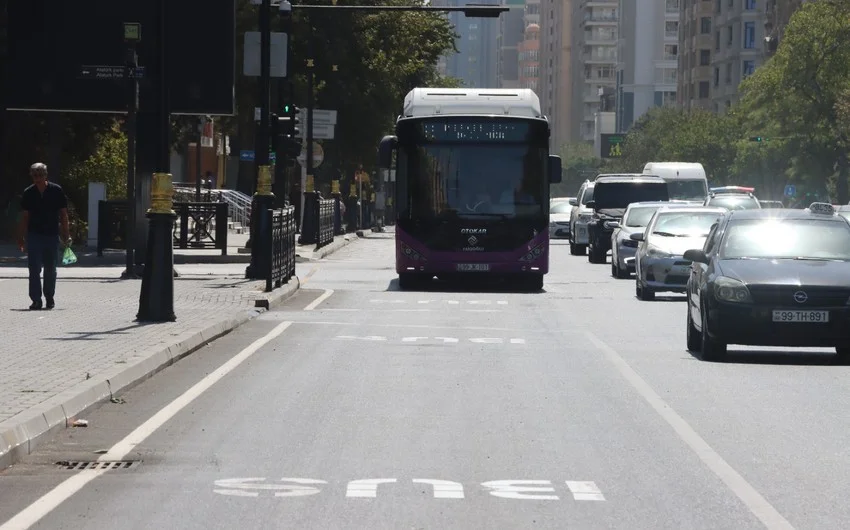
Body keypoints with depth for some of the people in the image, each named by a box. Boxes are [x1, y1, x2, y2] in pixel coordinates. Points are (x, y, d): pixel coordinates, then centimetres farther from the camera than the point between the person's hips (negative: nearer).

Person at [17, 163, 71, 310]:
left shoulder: (56, 191, -2)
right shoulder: (28, 193, 1)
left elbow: (63, 215, 3)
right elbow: (24, 217, 6)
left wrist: (66, 235, -1)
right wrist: (21, 237, 3)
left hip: (52, 235, 0)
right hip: (34, 235, 0)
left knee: (50, 270, 8)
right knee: (34, 269, -7)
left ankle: (49, 298, 24)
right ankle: (36, 300, -5)